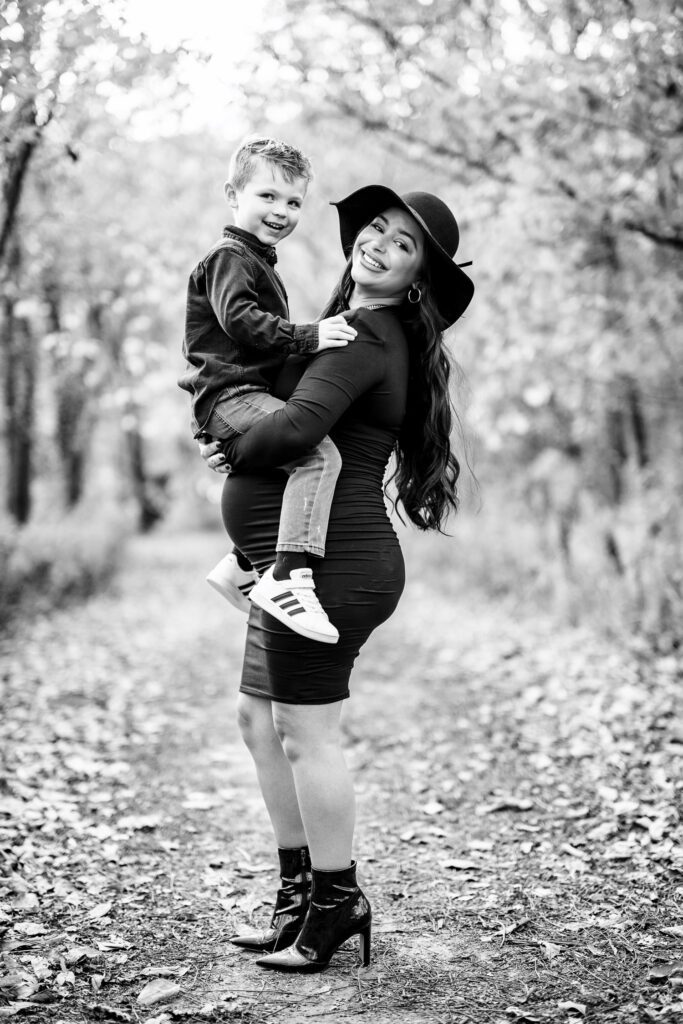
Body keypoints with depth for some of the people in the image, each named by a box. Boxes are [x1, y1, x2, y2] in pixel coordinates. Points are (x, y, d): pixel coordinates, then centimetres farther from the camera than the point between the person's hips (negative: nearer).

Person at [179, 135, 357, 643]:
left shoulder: (258, 260, 27)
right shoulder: (230, 256, -6)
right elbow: (239, 319, -22)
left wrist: (309, 338, 24)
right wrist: (307, 336, -26)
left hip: (249, 392, 11)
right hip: (231, 395, -11)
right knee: (320, 451, -28)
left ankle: (242, 567, 31)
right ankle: (289, 578, -37)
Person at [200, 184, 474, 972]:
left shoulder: (363, 334, -14)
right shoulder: (378, 333, 17)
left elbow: (296, 426, -28)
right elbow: (285, 382, 32)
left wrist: (234, 451, -9)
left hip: (329, 559, -11)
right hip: (301, 561, 11)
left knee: (305, 732, -2)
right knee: (258, 718, 16)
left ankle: (336, 902, 13)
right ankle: (301, 890, 27)